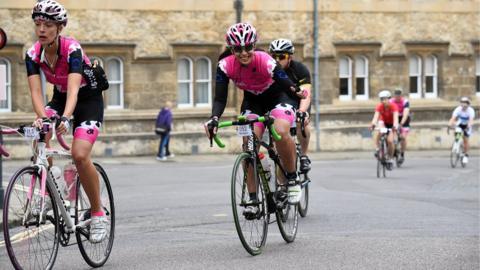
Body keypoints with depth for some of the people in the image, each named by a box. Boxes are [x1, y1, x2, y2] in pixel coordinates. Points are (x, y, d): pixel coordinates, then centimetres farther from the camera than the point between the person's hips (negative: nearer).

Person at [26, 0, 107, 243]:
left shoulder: (72, 49, -29)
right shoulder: (33, 54, -15)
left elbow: (73, 88, -41)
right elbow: (36, 90, -24)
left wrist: (65, 118, -58)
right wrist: (42, 116, -44)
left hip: (88, 99, -5)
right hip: (60, 98, 5)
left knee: (80, 155, -24)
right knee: (40, 134, -27)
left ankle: (98, 214, -7)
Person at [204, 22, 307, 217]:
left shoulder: (266, 62, -34)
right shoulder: (225, 66, -25)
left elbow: (288, 86, -33)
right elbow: (220, 99, -23)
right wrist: (214, 119, -40)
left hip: (277, 97, -3)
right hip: (252, 101, 3)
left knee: (281, 132, -31)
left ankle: (292, 179, -9)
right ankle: (252, 200, -11)